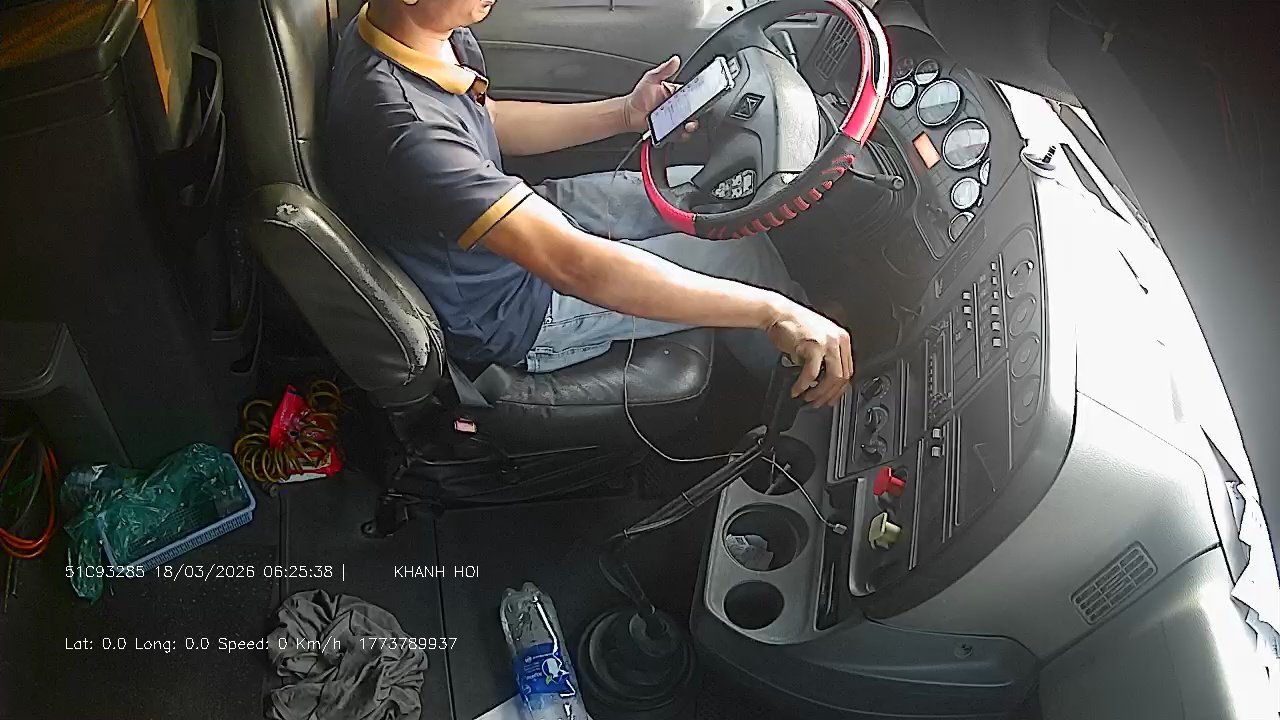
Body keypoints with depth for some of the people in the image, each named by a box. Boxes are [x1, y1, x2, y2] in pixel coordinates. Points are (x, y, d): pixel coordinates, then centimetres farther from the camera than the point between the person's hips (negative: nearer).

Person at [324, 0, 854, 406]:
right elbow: (576, 266, -43)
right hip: (511, 317, -8)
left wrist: (625, 114, -1)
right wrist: (774, 311, -41)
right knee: (740, 253, -4)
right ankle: (805, 407, 25)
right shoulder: (403, 127, -40)